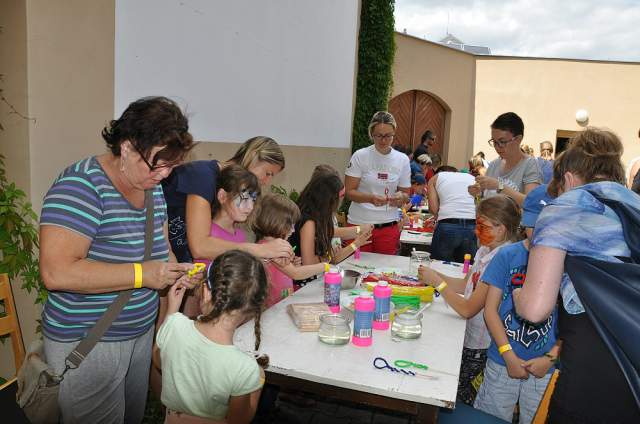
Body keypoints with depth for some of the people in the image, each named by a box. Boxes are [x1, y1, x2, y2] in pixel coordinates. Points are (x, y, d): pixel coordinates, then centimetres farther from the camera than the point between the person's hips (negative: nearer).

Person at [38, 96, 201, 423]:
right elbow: (56, 272, -31)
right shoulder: (81, 185, -22)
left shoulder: (152, 185, 2)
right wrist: (143, 274, -28)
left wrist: (177, 272, -6)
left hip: (141, 331, 8)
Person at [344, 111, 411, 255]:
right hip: (359, 223, -2)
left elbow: (405, 193, 10)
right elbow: (349, 191, -7)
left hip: (389, 227, 2)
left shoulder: (402, 160, 2)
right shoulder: (360, 156, -6)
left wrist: (400, 197, -14)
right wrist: (371, 198, -24)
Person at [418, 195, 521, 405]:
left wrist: (437, 282, -17)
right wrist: (433, 275, 0)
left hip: (479, 348, -7)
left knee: (460, 398, 5)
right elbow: (465, 285, 12)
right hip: (469, 336, 7)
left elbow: (467, 309, -24)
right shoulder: (485, 250, 2)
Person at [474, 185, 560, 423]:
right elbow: (490, 309, -4)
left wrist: (551, 358, -10)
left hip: (546, 368, 0)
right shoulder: (507, 256, -5)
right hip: (502, 361, 0)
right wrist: (509, 355, -10)